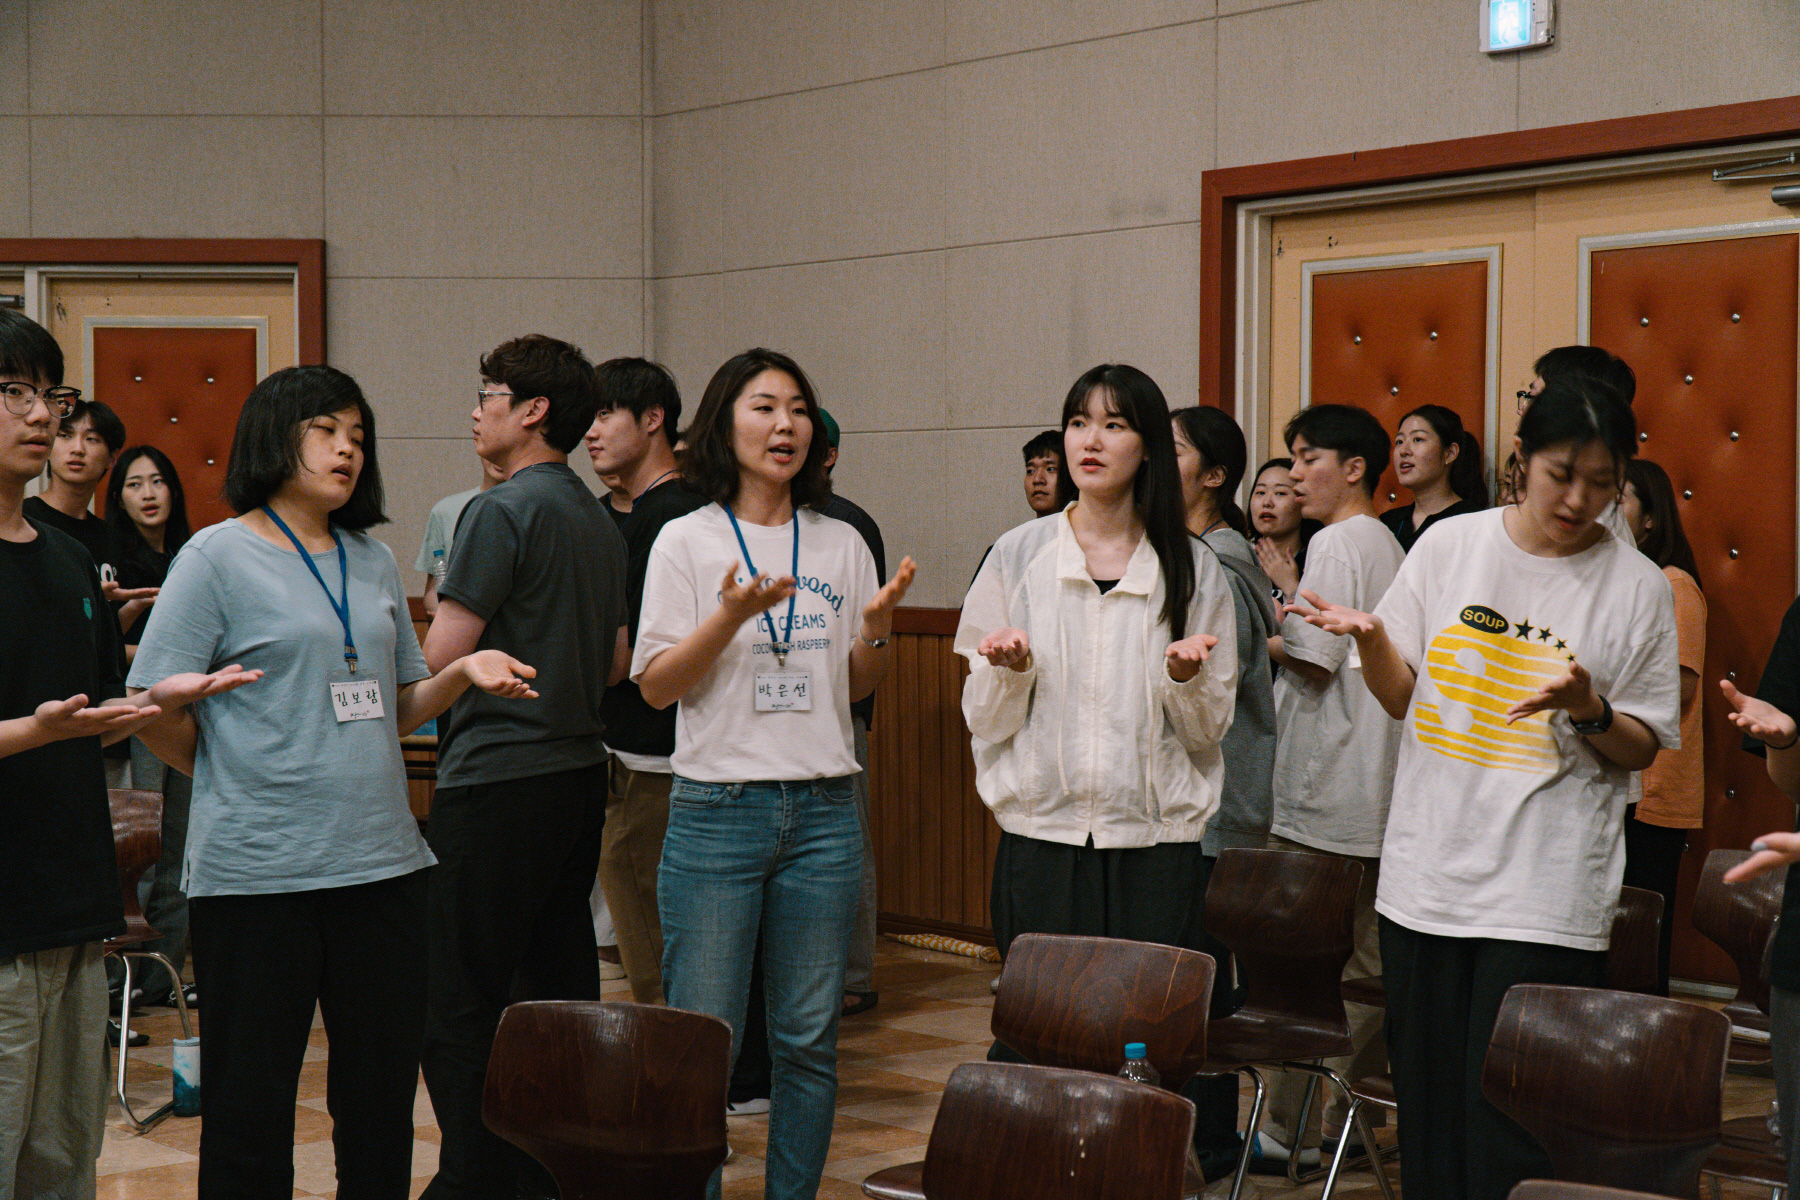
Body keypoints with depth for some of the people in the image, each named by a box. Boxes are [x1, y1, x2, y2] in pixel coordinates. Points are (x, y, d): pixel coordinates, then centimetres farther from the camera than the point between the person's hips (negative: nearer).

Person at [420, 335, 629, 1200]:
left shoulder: (501, 511, -13)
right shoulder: (600, 522, 12)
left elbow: (440, 655, -15)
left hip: (496, 780, -9)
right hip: (579, 769, 9)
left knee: (458, 1005, -2)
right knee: (559, 993, 14)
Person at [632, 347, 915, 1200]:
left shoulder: (841, 545, 10)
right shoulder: (688, 538, 1)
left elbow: (858, 685, 15)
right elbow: (657, 685, -4)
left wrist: (876, 626, -5)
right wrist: (730, 616, -17)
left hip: (824, 810, 3)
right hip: (717, 809, -3)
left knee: (809, 1038, 7)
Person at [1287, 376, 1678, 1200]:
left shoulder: (1637, 588, -1)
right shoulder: (1448, 544, 5)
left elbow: (1642, 748, 5)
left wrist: (1588, 709, -15)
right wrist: (1369, 640, -9)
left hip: (1547, 896, -3)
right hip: (1428, 875, 3)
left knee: (1512, 1124, -5)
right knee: (1426, 1103, 10)